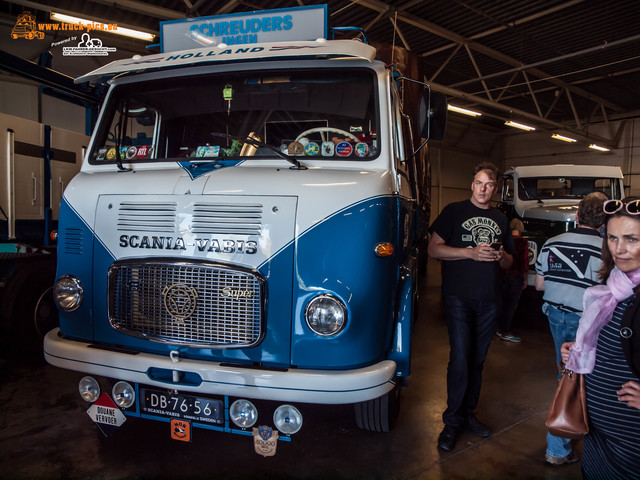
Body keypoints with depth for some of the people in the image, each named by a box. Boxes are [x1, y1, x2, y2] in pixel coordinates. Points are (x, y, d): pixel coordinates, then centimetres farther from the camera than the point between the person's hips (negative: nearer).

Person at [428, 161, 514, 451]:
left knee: (477, 360, 11)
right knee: (460, 360, -7)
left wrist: (501, 256, -3)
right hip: (459, 297, -5)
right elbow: (433, 249, -6)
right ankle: (452, 422, 7)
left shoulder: (500, 219, 16)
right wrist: (472, 253, -15)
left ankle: (468, 414, 25)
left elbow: (509, 262, 21)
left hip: (488, 300, 5)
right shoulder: (454, 211, 2)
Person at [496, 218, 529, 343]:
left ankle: (501, 329, 22)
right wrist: (525, 278, -1)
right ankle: (506, 332, 5)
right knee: (512, 304, 2)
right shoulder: (523, 241, -9)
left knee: (503, 303, 14)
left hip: (503, 275, 4)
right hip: (516, 276, -4)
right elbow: (524, 262, -10)